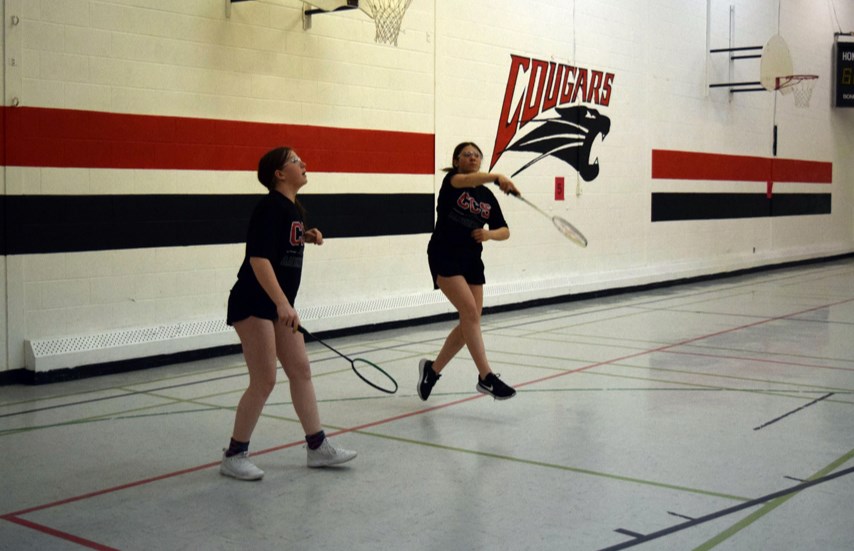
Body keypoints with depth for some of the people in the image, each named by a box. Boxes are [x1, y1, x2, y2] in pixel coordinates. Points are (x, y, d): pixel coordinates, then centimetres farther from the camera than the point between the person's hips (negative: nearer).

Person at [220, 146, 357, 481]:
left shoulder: (292, 207, 10)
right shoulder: (271, 207, -17)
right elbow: (258, 259, -26)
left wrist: (306, 237, 8)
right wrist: (283, 304, -33)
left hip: (279, 305, 9)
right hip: (253, 305, -9)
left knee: (300, 371, 10)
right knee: (264, 381, -6)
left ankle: (318, 447, 18)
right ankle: (234, 455, 7)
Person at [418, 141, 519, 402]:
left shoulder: (487, 196, 11)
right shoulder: (451, 181, -4)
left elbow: (504, 231, 12)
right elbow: (464, 180, -29)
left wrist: (489, 234, -12)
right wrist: (497, 177, -46)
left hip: (471, 260, 6)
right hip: (445, 256, -6)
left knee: (470, 322, 3)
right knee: (470, 312, -17)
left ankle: (433, 368, 21)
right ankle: (486, 377, -14)